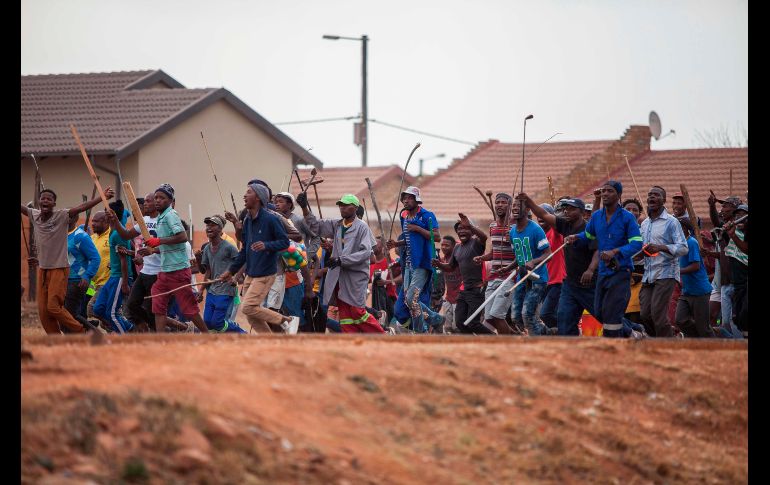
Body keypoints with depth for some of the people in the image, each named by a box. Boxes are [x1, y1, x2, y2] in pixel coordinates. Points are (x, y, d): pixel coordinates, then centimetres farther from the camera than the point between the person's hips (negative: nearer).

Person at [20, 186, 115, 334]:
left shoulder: (62, 216, -12)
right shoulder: (34, 215, 3)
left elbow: (82, 207, -22)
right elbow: (22, 207, 15)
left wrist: (102, 197, -32)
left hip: (59, 268, -6)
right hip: (42, 269, 6)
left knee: (53, 307, -13)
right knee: (43, 310, 4)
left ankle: (79, 332, 4)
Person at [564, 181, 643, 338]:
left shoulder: (627, 217, -9)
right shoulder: (596, 216, 9)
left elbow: (637, 243, -16)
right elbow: (587, 235, 24)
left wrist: (615, 252, -27)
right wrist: (575, 238, 1)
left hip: (621, 271, -7)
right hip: (603, 271, 7)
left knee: (611, 312, -9)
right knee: (598, 313, 10)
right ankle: (626, 333, 32)